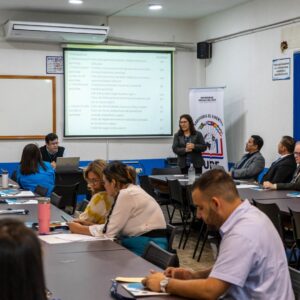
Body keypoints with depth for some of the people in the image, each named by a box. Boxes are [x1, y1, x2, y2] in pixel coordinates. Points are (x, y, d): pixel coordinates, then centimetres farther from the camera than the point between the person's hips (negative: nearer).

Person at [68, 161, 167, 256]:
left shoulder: (126, 195, -14)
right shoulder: (131, 191, 13)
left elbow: (108, 231, -11)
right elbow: (114, 227, 11)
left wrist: (80, 229, 1)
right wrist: (86, 224, 10)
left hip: (146, 249, -8)